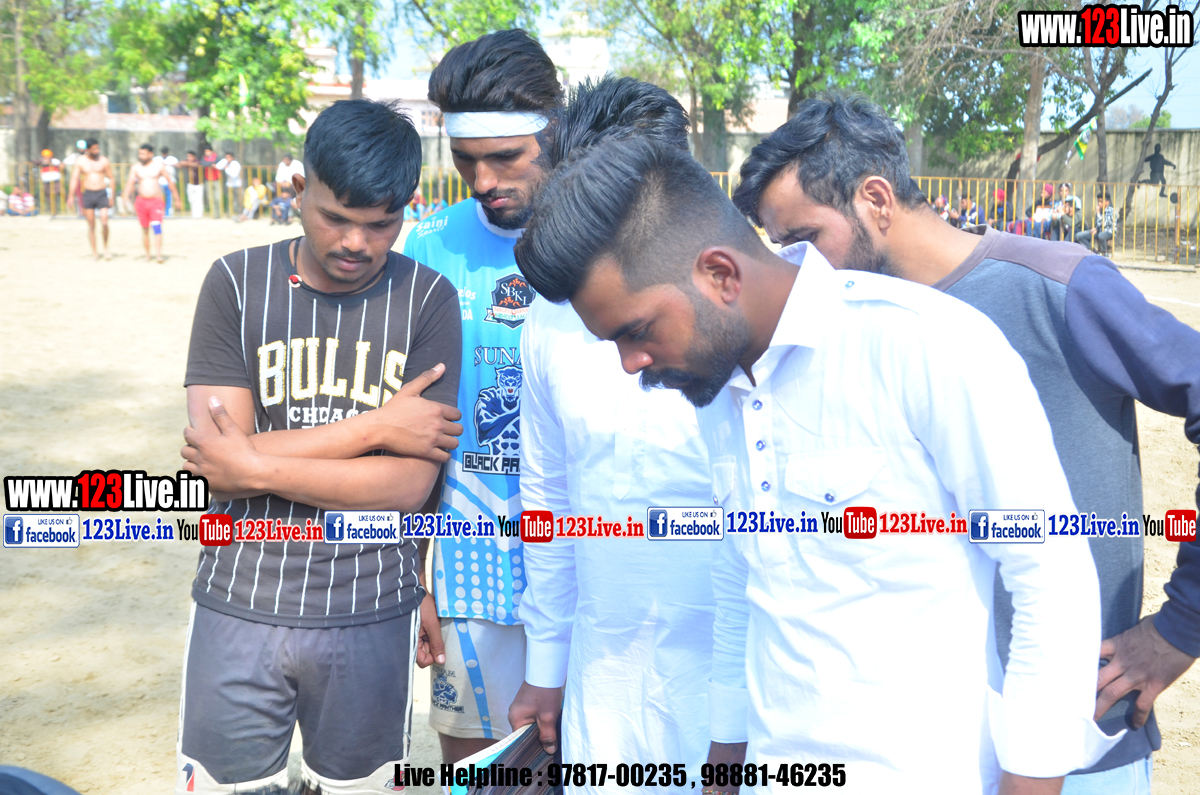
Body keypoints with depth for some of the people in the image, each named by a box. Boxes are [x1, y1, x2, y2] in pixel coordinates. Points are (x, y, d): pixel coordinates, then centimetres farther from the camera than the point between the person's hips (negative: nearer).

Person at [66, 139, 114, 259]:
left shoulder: (104, 161, 3)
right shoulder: (80, 161, 2)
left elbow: (111, 178, 8)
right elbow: (74, 179, 0)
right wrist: (71, 197, -8)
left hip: (102, 194, 0)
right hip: (88, 194, 0)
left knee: (104, 223, -12)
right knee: (91, 225, 2)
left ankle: (106, 247, 10)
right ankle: (94, 252, 8)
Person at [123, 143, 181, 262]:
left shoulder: (159, 166, 2)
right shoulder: (136, 168, 4)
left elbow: (170, 183, 8)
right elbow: (130, 182, -5)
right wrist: (127, 197, -22)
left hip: (156, 201, -2)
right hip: (141, 201, 2)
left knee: (156, 225, -18)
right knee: (145, 229, 7)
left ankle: (159, 254, -23)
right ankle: (147, 255, 16)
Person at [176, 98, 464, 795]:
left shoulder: (428, 300, -5)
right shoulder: (237, 283, -4)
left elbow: (411, 485, -12)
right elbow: (219, 462, -14)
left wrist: (258, 467, -15)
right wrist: (376, 426, -15)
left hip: (372, 615, 0)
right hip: (240, 607, 0)